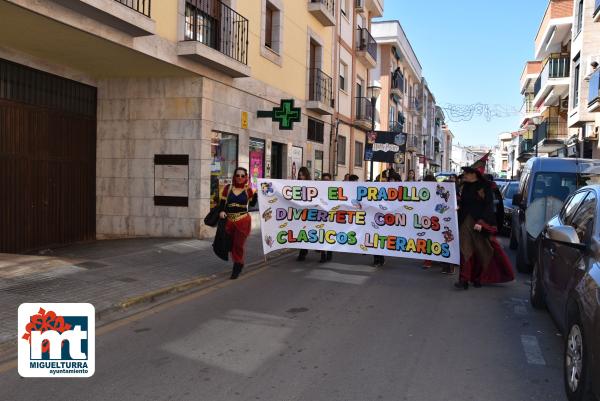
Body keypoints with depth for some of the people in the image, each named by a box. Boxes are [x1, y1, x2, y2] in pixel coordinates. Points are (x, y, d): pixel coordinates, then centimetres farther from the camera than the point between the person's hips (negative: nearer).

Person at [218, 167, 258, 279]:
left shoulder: (248, 189, 2)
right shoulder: (228, 188, 4)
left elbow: (252, 204, 2)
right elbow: (222, 202, 5)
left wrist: (256, 192, -9)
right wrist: (221, 211, -13)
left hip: (243, 221, -2)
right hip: (229, 221, 2)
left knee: (238, 245, -1)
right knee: (231, 245, 10)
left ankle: (237, 268, 14)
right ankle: (239, 264, 34)